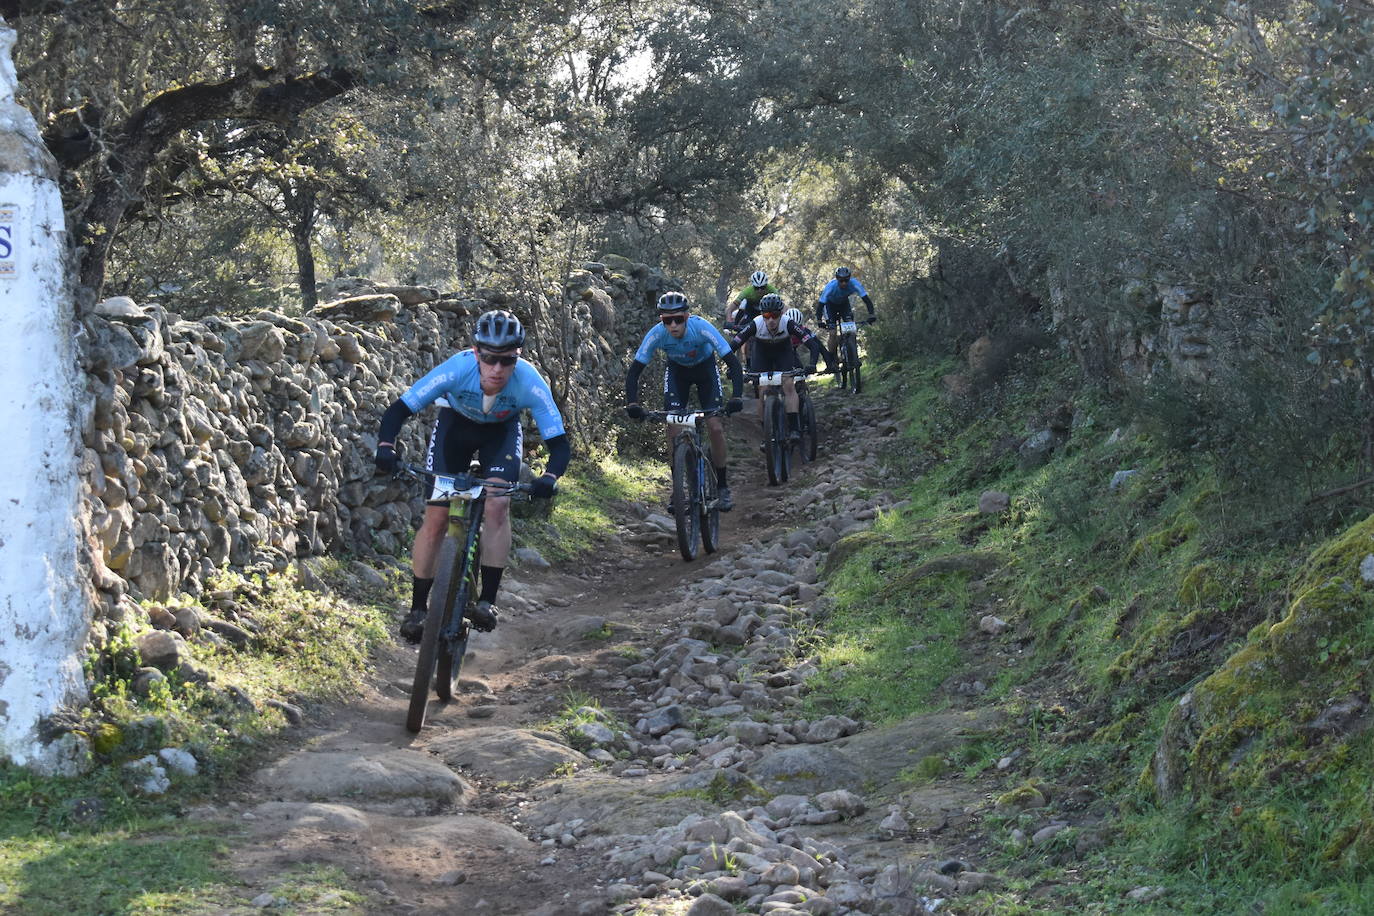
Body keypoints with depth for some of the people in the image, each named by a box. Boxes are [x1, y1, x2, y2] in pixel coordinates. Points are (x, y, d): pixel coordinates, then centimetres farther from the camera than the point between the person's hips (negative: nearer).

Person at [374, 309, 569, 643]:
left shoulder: (530, 382, -36)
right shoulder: (456, 369, -36)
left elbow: (559, 443, -32)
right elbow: (399, 409, -29)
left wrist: (550, 478, -52)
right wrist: (385, 446, -47)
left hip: (502, 431, 0)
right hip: (456, 424, 0)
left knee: (497, 504, -23)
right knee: (436, 517, -7)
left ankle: (487, 601, -16)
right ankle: (417, 609, 5)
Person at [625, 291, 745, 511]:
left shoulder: (702, 328, -37)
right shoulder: (656, 334, -31)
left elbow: (733, 362, -36)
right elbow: (634, 371, -25)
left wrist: (736, 397, -49)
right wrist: (632, 403, -40)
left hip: (705, 369, -1)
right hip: (677, 371, 1)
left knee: (715, 427, -13)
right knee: (674, 430, -15)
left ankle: (722, 487, 4)